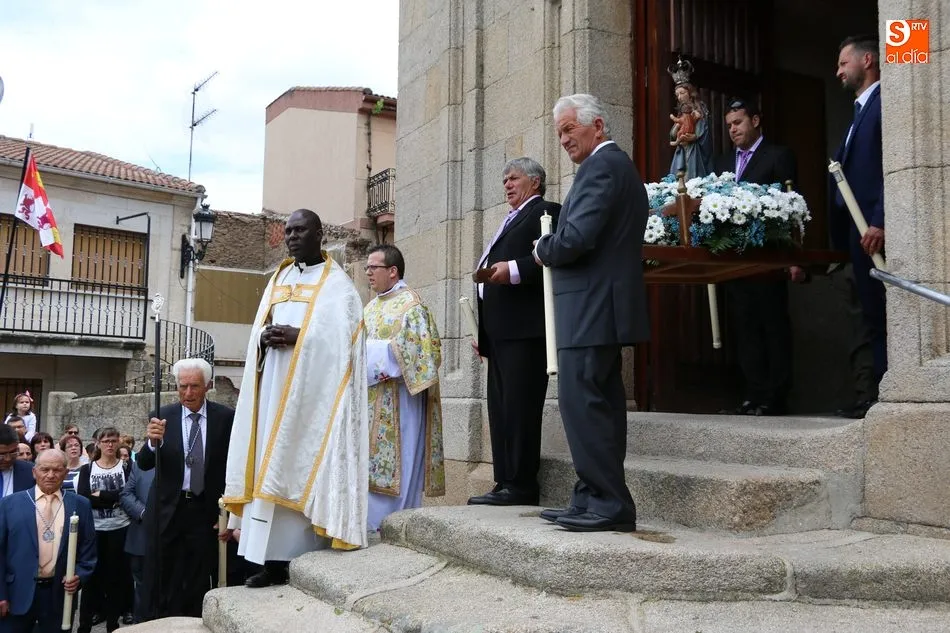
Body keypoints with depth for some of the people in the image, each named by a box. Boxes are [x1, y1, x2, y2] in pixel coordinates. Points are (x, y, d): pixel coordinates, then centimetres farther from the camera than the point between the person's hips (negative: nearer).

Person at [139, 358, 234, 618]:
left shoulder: (225, 417, -5)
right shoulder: (164, 416, -4)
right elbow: (144, 464, -7)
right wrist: (153, 442, -29)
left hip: (207, 510, 0)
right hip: (169, 509, 1)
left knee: (198, 584, 10)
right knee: (163, 584, 10)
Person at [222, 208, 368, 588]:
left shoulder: (336, 283, 1)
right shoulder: (277, 280, 21)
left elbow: (341, 336, -10)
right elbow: (258, 331, 15)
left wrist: (298, 337, -20)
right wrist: (264, 338, -7)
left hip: (312, 388, -6)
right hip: (273, 384, 6)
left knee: (301, 464, -8)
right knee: (272, 464, 1)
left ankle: (301, 558, -4)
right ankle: (274, 558, 3)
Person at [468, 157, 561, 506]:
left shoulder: (546, 212, 1)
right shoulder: (511, 221, 29)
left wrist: (514, 270, -23)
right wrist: (482, 331, 21)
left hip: (524, 330, -10)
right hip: (500, 332, 10)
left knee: (519, 408, -9)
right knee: (500, 410, 8)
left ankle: (520, 487, -5)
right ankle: (505, 483, 12)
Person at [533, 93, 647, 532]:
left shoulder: (600, 167, -11)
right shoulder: (620, 165, 22)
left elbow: (576, 237, -22)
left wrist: (543, 250, -3)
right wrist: (551, 251, 12)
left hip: (590, 306, -11)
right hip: (606, 305, 11)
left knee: (581, 401, -10)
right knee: (600, 404, 11)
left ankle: (608, 505, -7)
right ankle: (594, 502, 17)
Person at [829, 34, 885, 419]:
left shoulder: (884, 101, -6)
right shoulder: (862, 109, 23)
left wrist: (880, 222, -24)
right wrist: (845, 231, 14)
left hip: (874, 226, -9)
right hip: (860, 227, 9)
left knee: (883, 314, -5)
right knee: (874, 315, 10)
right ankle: (878, 391, 15)